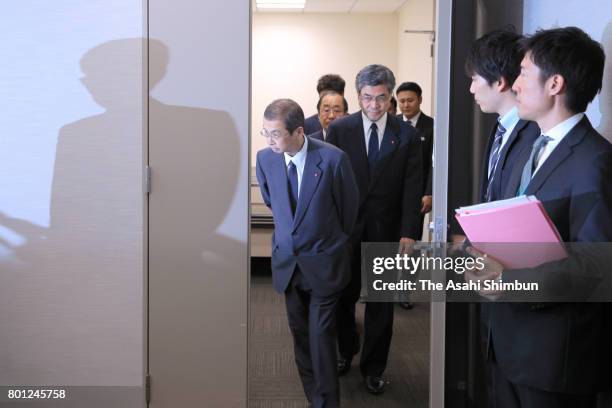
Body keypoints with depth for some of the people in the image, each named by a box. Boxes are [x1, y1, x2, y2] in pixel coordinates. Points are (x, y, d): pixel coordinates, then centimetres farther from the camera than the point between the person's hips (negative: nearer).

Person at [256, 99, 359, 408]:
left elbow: (349, 207, -2)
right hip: (286, 259, 4)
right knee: (299, 333, 16)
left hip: (323, 263, -4)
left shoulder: (333, 158, -19)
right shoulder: (265, 158, -8)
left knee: (321, 335, 0)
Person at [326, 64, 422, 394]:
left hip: (386, 230, 0)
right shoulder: (339, 129, -1)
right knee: (344, 295, 12)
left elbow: (412, 187, -2)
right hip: (346, 227, 0)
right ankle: (346, 350, 36)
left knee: (381, 302, 7)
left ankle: (373, 368, 21)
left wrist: (408, 232, -9)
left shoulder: (406, 135, 0)